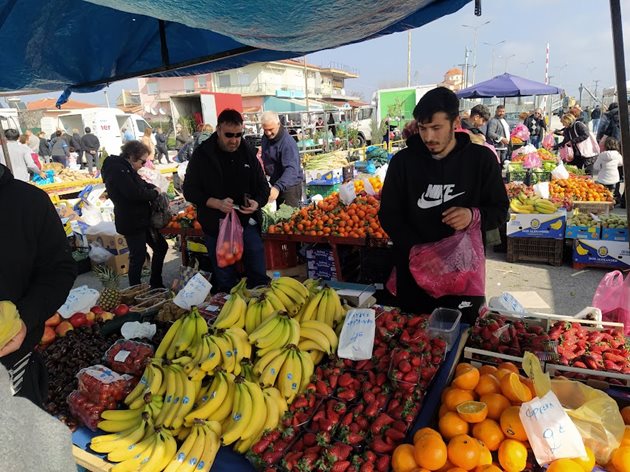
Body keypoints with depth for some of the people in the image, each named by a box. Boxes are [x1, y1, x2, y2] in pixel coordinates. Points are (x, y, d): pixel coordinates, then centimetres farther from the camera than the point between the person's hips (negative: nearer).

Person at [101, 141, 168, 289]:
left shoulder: (126, 168, 11)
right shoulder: (118, 170, -20)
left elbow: (141, 184, 23)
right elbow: (135, 193, -29)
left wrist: (154, 188, 2)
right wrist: (154, 193, -11)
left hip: (142, 219, 10)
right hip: (131, 222, -10)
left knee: (161, 246, 16)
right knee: (138, 257, -1)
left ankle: (156, 284, 28)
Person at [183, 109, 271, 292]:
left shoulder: (248, 153, 3)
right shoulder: (202, 154, -5)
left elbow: (263, 186, 9)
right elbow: (190, 189, -4)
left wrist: (257, 203, -15)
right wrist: (217, 203, -21)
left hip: (247, 223, 2)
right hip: (216, 226, -2)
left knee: (259, 279, 7)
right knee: (225, 282, 11)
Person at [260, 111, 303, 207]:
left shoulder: (288, 142, -23)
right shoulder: (265, 138, 2)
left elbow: (291, 168, -36)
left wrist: (278, 187, -49)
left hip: (290, 184, -7)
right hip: (274, 182, 7)